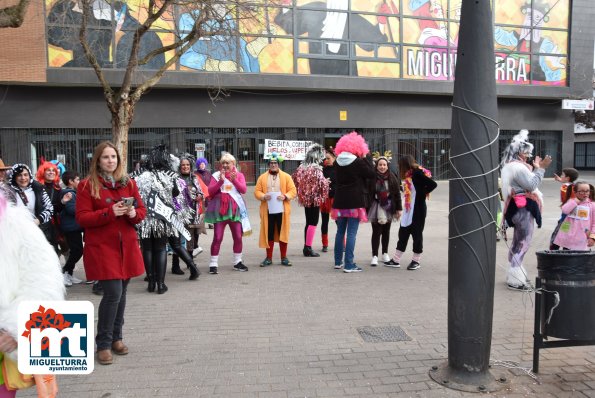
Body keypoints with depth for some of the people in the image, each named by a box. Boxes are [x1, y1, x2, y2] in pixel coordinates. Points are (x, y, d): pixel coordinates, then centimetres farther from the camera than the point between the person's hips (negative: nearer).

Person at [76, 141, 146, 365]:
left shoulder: (129, 183, 10)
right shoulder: (87, 185, -3)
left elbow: (142, 210, 12)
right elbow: (82, 218, -8)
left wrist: (134, 213, -11)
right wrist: (109, 213, -21)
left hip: (127, 246, 5)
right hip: (101, 247, -5)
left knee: (121, 293, 12)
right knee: (112, 293, -11)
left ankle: (116, 338, 28)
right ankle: (103, 344, 5)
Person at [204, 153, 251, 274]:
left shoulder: (239, 175, 8)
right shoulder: (216, 175, 4)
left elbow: (243, 190, -6)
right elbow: (210, 191, -6)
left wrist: (234, 180, -21)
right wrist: (221, 180, -17)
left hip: (235, 209, 2)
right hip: (219, 209, -2)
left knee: (238, 237, 6)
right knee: (217, 238, -5)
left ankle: (237, 262, 20)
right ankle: (213, 264, 0)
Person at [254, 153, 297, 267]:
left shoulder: (286, 176, 5)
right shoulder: (262, 177, 8)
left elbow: (293, 191, 2)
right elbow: (257, 191, 5)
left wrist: (285, 196, -16)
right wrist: (263, 196, -15)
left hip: (282, 210, -1)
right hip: (268, 210, 1)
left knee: (283, 233, 4)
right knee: (269, 234, 5)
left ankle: (284, 258, 15)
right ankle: (269, 258, 15)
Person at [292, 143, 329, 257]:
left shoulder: (301, 168, 5)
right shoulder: (316, 169, -16)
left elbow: (296, 180, 13)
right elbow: (322, 184, -21)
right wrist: (326, 182, 0)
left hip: (305, 198, 7)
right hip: (315, 199, -7)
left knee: (308, 222, 15)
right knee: (313, 222, -1)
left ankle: (306, 247, 19)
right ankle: (308, 248, -1)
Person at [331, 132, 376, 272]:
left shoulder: (338, 162, 5)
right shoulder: (358, 162, -12)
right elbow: (372, 173, -6)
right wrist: (368, 156, 3)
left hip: (340, 201, 6)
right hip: (354, 202, -5)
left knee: (340, 232, 15)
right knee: (351, 233, -4)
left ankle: (338, 262, 23)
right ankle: (349, 265, -4)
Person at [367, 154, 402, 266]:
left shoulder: (392, 177, -2)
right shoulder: (372, 178, -10)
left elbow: (397, 194, 2)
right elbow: (367, 193, -7)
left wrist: (399, 208, 1)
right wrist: (366, 208, -8)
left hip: (389, 208, 3)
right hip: (376, 208, -3)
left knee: (386, 231, 14)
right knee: (376, 232, -2)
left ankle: (385, 254, 27)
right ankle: (374, 256, 5)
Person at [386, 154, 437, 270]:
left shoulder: (417, 173, -14)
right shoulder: (408, 176, 12)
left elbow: (433, 184, -20)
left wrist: (422, 193, -12)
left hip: (418, 210, -9)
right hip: (408, 211, 9)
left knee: (417, 234, 3)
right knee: (403, 234, 11)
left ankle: (416, 261, 16)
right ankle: (396, 260, 17)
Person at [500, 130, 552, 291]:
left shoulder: (511, 166, 17)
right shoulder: (517, 167, -17)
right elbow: (531, 184, -19)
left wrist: (535, 168, 17)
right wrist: (541, 168, -15)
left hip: (520, 208, 11)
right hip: (523, 208, -11)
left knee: (517, 244, 17)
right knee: (522, 244, -7)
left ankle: (515, 275, 26)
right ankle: (515, 280, -3)